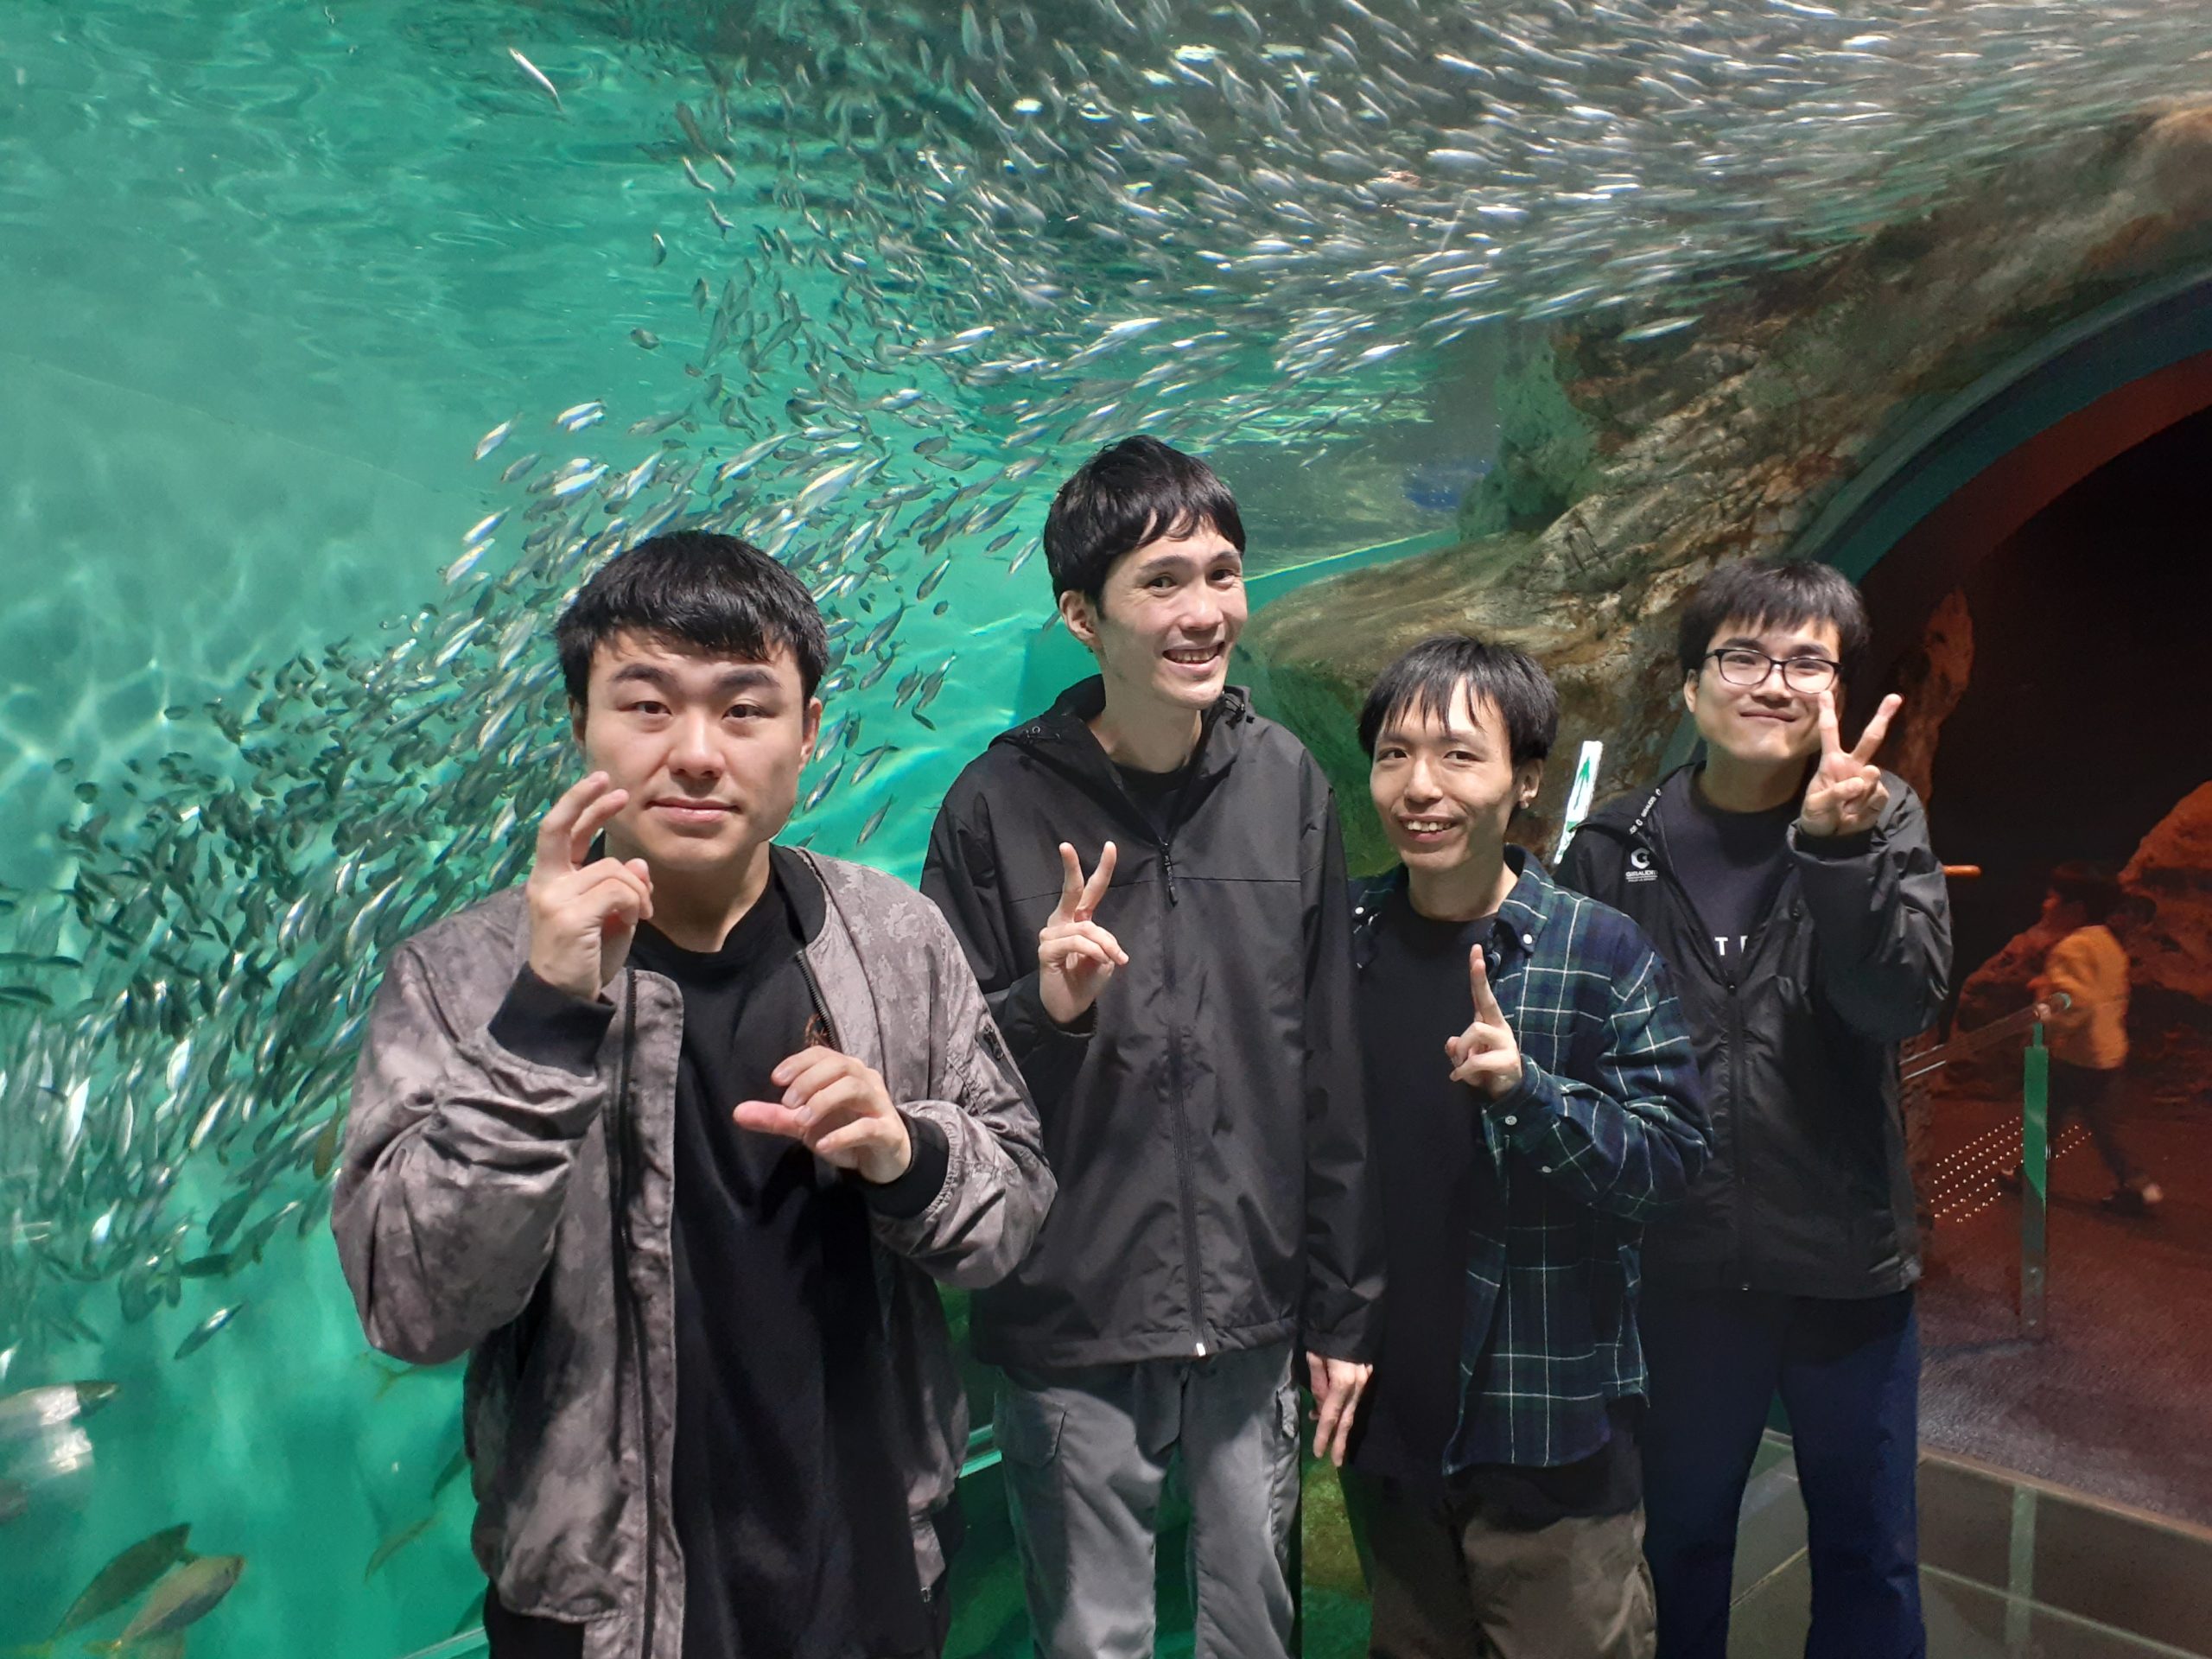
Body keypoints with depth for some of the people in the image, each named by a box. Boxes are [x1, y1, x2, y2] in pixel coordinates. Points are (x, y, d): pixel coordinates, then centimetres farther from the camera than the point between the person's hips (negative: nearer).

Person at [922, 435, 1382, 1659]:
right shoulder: (1001, 803, -11)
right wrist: (1040, 1007, -25)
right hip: (1071, 1334, -3)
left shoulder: (1287, 784, -1)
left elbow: (1330, 1069, 4)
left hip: (1253, 1327, 3)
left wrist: (1344, 1307, 7)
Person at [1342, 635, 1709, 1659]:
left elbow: (1672, 1154, -14)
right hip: (1385, 1417, 4)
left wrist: (1528, 1089, -29)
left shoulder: (1603, 952, -10)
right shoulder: (1341, 942, 0)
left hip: (1550, 1429, -3)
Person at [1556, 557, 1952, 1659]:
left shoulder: (1879, 824, -3)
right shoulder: (1620, 847, -4)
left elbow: (1903, 1003, -18)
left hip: (1845, 1266, 0)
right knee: (1679, 1543, 18)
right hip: (1678, 1268, 0)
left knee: (1869, 1554, 16)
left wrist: (1837, 845, -31)